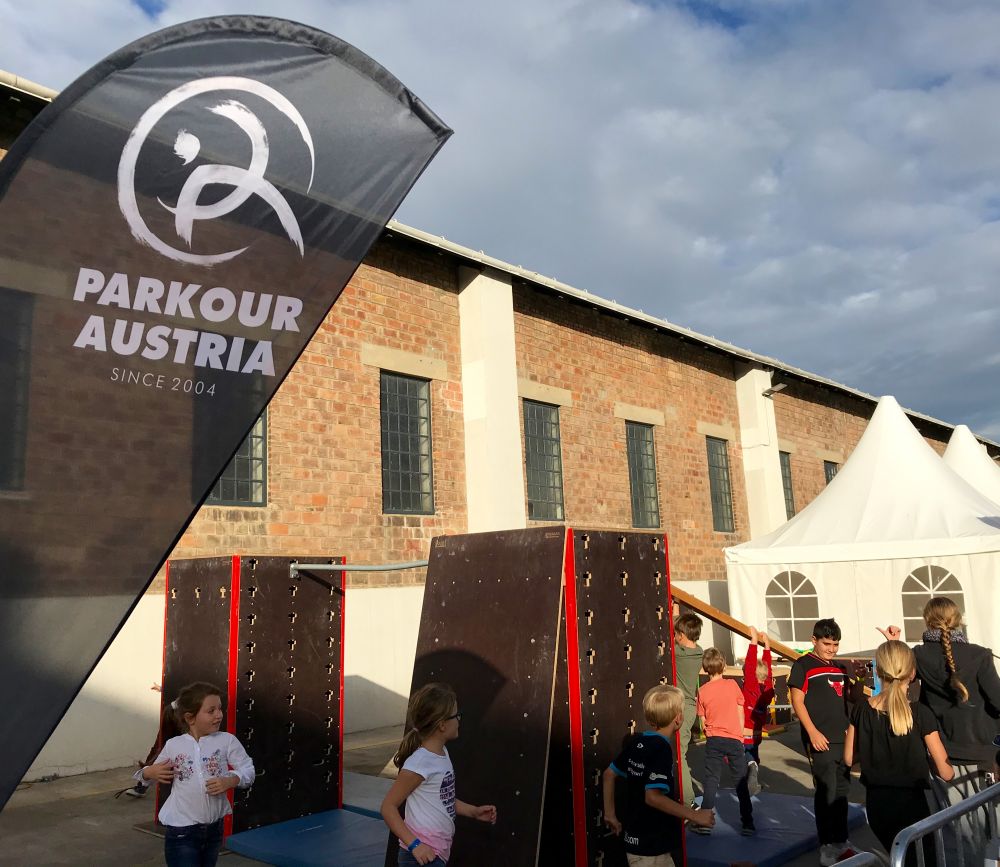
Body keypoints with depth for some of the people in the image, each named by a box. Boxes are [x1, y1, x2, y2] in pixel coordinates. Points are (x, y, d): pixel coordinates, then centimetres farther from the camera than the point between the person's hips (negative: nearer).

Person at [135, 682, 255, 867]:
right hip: (182, 831, -2)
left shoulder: (227, 740, -5)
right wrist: (148, 773, -11)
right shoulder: (173, 745, -3)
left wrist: (230, 781, -23)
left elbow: (248, 770, -5)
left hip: (214, 829, 2)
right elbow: (153, 774, 11)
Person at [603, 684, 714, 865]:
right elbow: (653, 796, -28)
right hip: (652, 850, -8)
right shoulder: (662, 749, -20)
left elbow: (609, 774, 11)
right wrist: (695, 815, -22)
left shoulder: (636, 742, 4)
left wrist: (610, 813, 18)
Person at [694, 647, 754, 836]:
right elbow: (741, 715, 3)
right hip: (734, 739, 0)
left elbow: (703, 723, 3)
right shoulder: (732, 685, -4)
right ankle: (747, 824, 10)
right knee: (741, 782, 8)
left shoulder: (702, 691, -2)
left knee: (711, 780, 6)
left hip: (713, 741, 1)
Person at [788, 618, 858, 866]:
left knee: (841, 792, 15)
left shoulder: (840, 668, 14)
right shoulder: (803, 665, -7)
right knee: (826, 792, -4)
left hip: (843, 739, 7)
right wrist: (813, 732, -17)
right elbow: (797, 701, -11)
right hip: (821, 741, -7)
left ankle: (841, 842, 27)